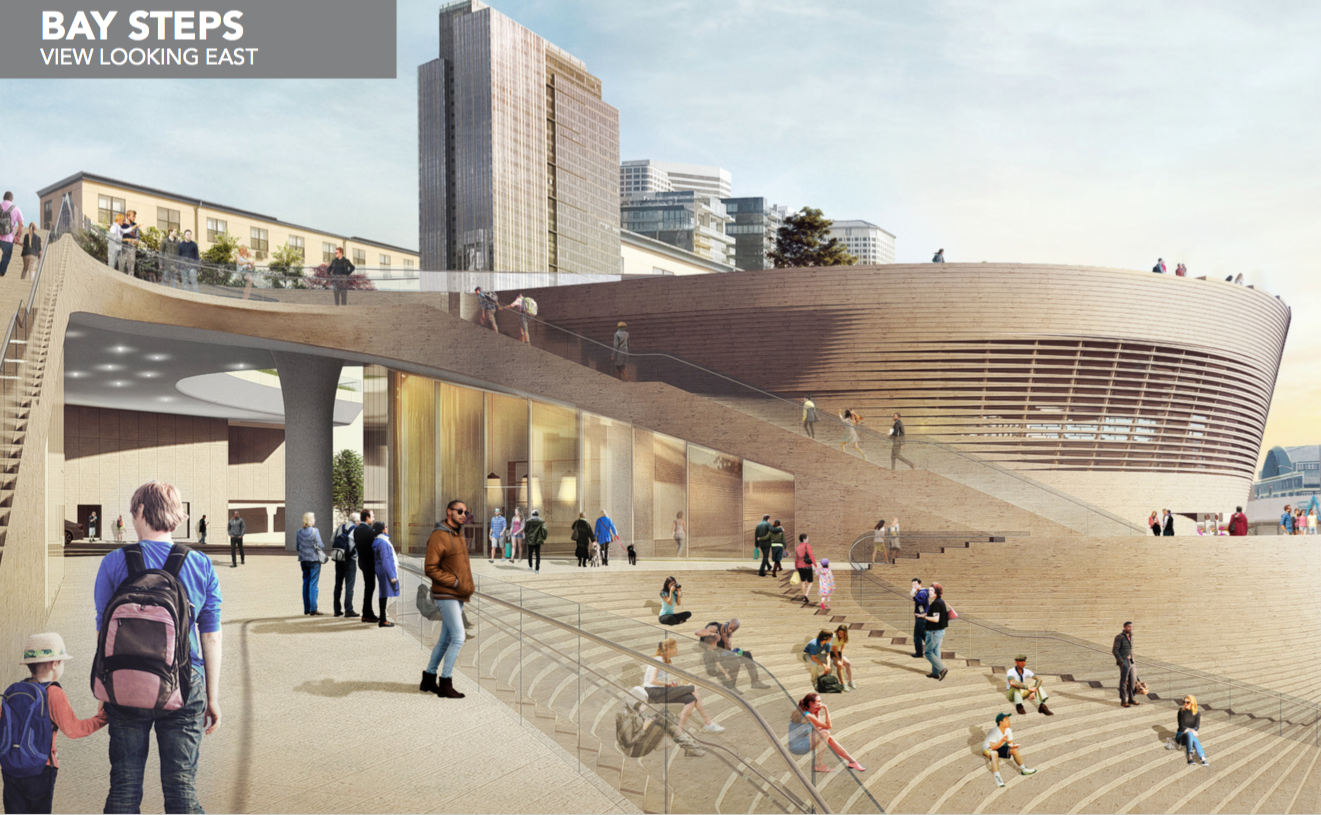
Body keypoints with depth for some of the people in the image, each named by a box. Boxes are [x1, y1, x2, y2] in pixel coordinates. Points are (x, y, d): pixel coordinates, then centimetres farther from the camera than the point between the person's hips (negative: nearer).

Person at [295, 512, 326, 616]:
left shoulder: (299, 532, 5)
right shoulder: (314, 531, -13)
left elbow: (297, 547, 9)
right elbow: (319, 545, -14)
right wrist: (323, 552, 7)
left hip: (303, 560, 6)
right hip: (314, 559, -6)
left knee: (306, 584, 12)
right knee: (313, 585, -4)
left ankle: (306, 609, 16)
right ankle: (313, 610, -5)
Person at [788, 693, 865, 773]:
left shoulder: (801, 713, 12)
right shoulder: (808, 716, -18)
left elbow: (817, 728, 12)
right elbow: (828, 726, -11)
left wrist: (817, 713, 7)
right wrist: (826, 709, -7)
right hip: (798, 747, -10)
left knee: (830, 738, 9)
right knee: (825, 733, -15)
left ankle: (852, 761, 15)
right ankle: (818, 765, -9)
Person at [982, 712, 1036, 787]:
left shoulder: (1008, 730, -4)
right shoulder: (994, 731, -28)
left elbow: (1010, 743, 3)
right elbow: (992, 747, -33)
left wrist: (1012, 745, -22)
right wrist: (1002, 741, -47)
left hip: (999, 748, 9)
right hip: (987, 749, -9)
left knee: (1014, 750, 1)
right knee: (994, 753, -40)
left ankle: (1023, 769, 16)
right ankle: (997, 778, -46)